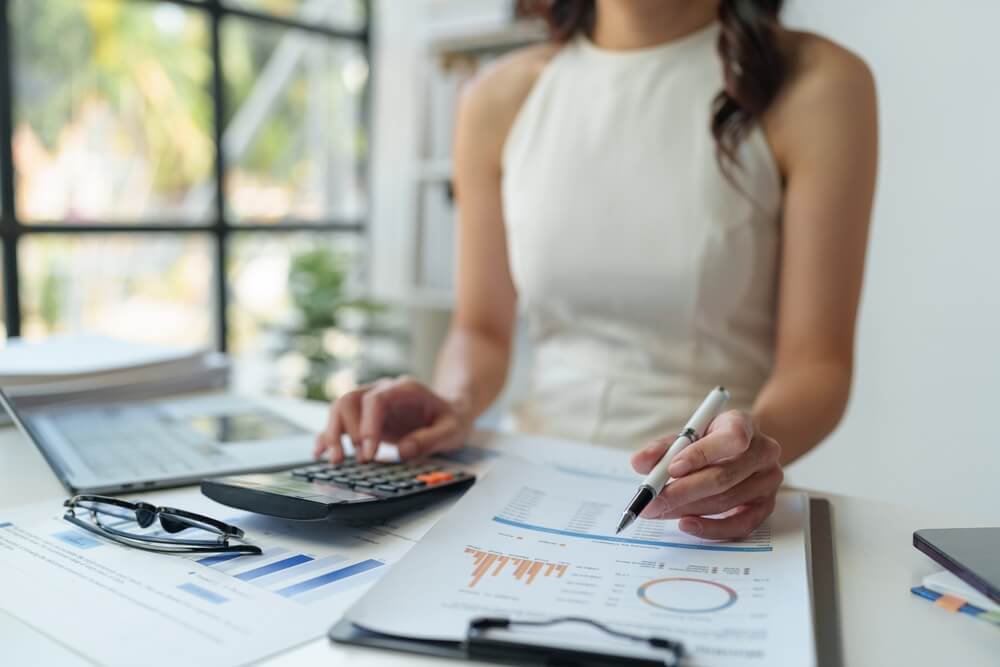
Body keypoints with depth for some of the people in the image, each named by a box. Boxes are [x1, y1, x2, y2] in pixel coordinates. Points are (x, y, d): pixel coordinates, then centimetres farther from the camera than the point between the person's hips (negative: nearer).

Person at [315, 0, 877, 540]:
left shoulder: (816, 84, -7)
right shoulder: (501, 99, 2)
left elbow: (818, 359, -8)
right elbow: (483, 329, 8)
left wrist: (754, 445, -28)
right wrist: (457, 405, -12)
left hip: (697, 505, -2)